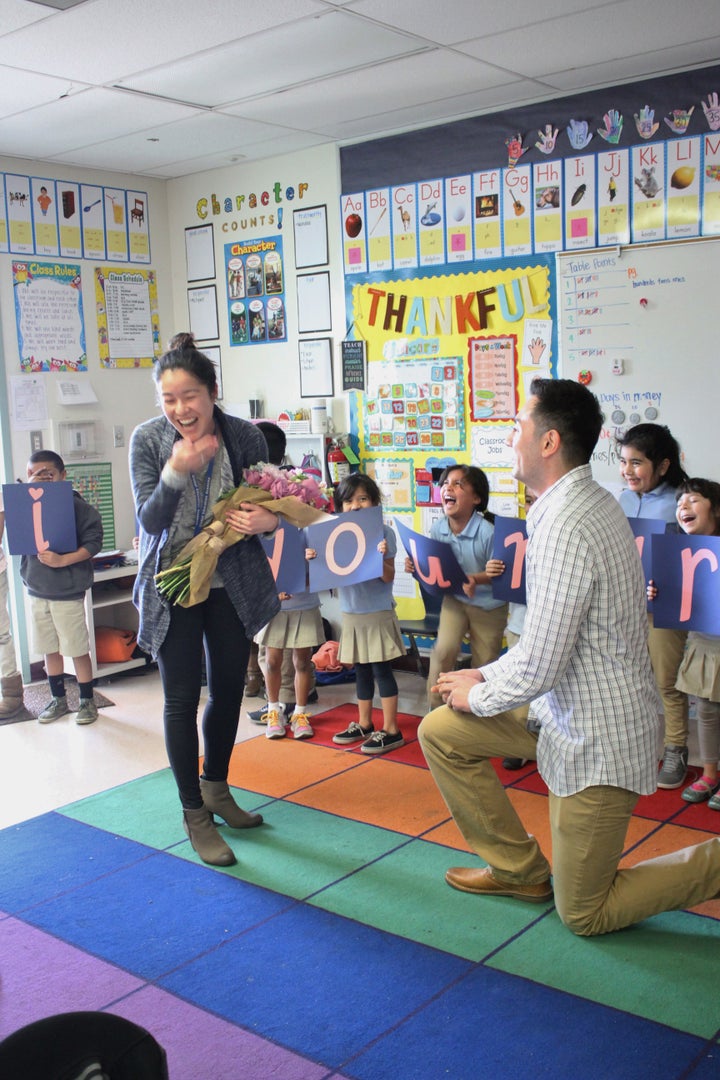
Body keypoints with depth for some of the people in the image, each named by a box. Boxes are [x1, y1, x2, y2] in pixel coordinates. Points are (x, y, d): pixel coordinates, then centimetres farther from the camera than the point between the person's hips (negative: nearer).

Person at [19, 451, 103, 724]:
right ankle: (58, 699, 30)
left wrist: (63, 560, -23)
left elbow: (93, 542, -12)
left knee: (78, 649, 3)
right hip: (37, 591, 5)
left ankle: (87, 701, 18)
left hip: (68, 592, -5)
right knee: (50, 649, 15)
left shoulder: (77, 506, -9)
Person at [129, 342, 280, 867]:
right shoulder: (147, 439, -13)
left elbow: (265, 504, 1)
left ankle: (216, 788, 37)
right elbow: (149, 519, -16)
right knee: (182, 697, 1)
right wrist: (175, 473, -34)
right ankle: (195, 815, 16)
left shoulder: (245, 436, -9)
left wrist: (268, 518, -23)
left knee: (229, 688, 14)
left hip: (232, 583, 3)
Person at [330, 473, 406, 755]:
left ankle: (391, 731, 6)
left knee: (381, 670, -2)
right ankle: (364, 725, 28)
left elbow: (389, 577, -11)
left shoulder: (383, 532, -10)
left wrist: (381, 558, -29)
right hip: (351, 613, 5)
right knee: (361, 671, 15)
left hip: (378, 613, -5)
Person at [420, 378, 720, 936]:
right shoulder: (589, 501, 4)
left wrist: (479, 696, -6)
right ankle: (520, 869, 22)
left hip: (599, 739, -9)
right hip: (571, 708, 9)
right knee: (440, 731, 11)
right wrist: (487, 675, 10)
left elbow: (537, 669, -26)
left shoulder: (567, 527, -28)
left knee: (584, 914, 6)